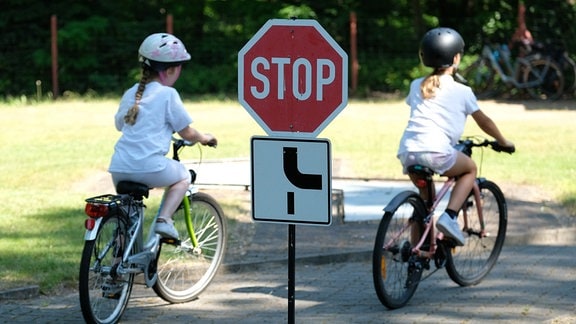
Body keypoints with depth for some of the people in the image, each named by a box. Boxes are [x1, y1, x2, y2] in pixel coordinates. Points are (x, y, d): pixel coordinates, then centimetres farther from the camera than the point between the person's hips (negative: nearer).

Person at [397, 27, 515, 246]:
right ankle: (449, 216, 1)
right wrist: (503, 142, 37)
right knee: (470, 169, 21)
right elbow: (484, 122, 20)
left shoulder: (416, 86, 22)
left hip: (407, 152, 5)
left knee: (424, 195, 29)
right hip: (436, 152, -5)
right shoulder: (461, 91, 10)